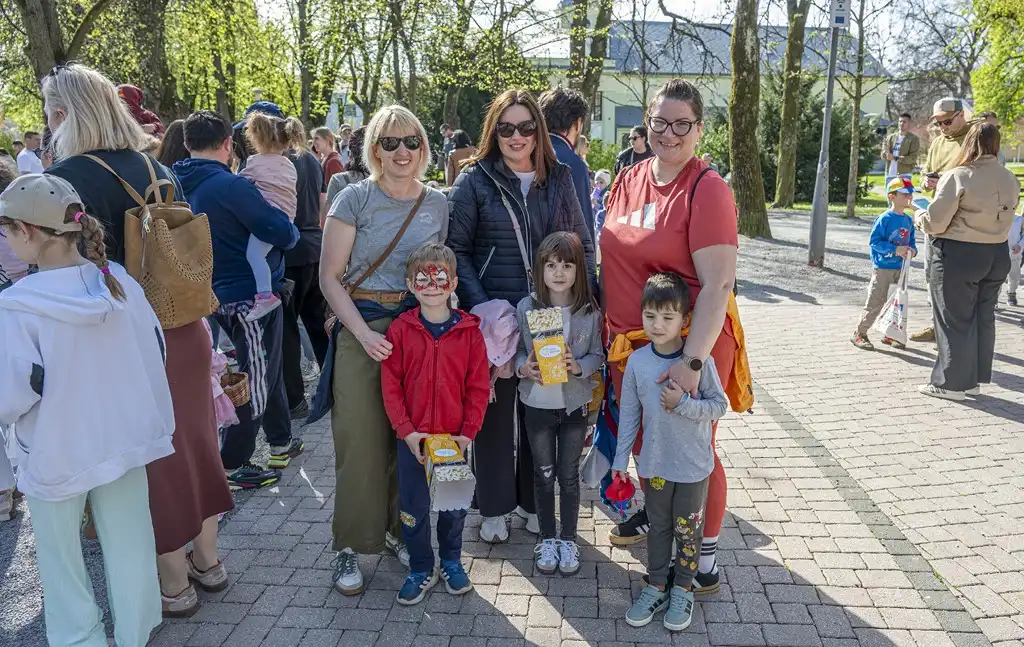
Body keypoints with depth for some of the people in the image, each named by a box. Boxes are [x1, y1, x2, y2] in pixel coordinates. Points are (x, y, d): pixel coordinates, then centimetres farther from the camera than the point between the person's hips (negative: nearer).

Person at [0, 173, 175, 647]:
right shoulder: (120, 282, -8)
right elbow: (154, 354, 2)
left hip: (57, 457, -4)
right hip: (124, 440, 5)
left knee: (62, 564, 16)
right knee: (129, 548, 18)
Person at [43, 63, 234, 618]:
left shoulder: (63, 180, -16)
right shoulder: (157, 169, 3)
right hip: (184, 330, 6)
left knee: (150, 458, 9)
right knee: (193, 440, 19)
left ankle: (173, 583, 26)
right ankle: (207, 558, 35)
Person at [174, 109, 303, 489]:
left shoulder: (183, 185, 4)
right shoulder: (229, 185, -21)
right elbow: (283, 233, -22)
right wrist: (291, 231, 1)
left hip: (220, 294, 9)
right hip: (251, 295, -9)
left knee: (267, 369, 22)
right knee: (257, 380, 4)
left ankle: (281, 443, 35)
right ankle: (232, 467, 13)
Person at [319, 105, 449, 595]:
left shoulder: (437, 203, 6)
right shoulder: (355, 198, -4)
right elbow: (330, 278, -6)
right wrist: (364, 333, -15)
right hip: (361, 327, -3)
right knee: (360, 439, 0)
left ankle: (399, 530, 28)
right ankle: (350, 546, 16)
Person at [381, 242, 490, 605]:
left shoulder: (469, 330, -5)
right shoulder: (400, 330, -6)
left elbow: (479, 386, -4)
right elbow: (390, 386, -6)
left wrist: (468, 431, -9)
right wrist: (406, 430, -12)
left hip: (455, 438, 1)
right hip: (412, 438, 0)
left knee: (454, 505, 15)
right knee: (413, 507, 10)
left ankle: (451, 561, 37)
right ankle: (420, 569, 28)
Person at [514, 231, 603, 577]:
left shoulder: (590, 311, -8)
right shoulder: (526, 307, -7)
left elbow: (597, 355, -2)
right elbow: (515, 350, 0)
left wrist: (579, 366, -22)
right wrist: (523, 367, -20)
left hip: (574, 404, -1)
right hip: (537, 403, 1)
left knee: (569, 474, 10)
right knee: (543, 473, 13)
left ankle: (568, 539, 28)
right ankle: (547, 538, 30)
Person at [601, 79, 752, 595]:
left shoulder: (707, 189, -15)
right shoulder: (628, 180, 5)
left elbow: (718, 285, -21)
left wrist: (692, 360, -26)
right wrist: (607, 327, 13)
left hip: (691, 344, -6)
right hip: (630, 342, 6)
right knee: (643, 440, 20)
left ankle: (705, 551, 27)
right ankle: (654, 514, 46)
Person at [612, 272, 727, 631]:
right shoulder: (637, 361, -8)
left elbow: (719, 406, -10)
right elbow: (628, 413, -1)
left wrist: (683, 403, -26)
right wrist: (621, 458, 1)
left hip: (694, 465, -2)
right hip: (655, 462, 2)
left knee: (688, 529, 14)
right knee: (658, 527, 18)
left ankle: (683, 589, 33)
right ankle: (656, 587, 35)